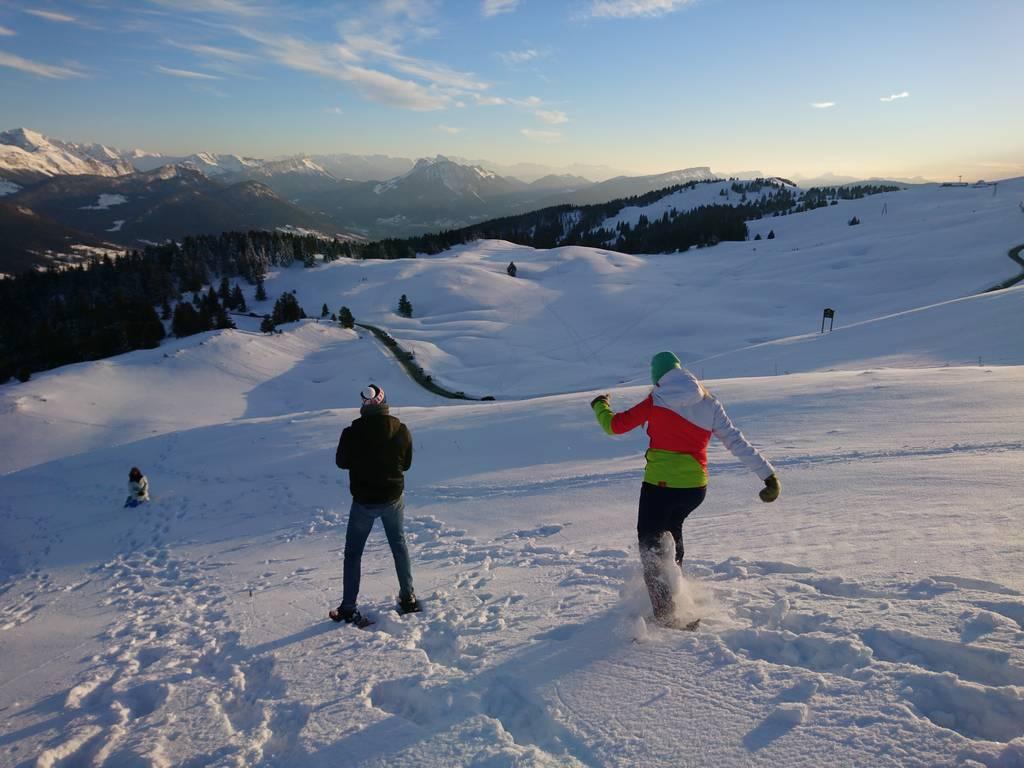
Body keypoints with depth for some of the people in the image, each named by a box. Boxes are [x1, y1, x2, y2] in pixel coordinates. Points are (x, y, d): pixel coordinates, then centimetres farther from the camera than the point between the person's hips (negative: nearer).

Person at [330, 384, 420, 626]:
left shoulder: (352, 433, -17)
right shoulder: (401, 430, -10)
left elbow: (341, 462, -1)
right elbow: (406, 463, 2)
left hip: (363, 501, -2)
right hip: (393, 498, 2)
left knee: (353, 552, 12)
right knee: (399, 545, 21)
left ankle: (348, 609, 15)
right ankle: (408, 598, 28)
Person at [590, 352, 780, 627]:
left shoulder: (656, 401, -7)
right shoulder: (709, 403, 2)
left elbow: (614, 426, -1)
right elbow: (738, 442, 0)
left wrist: (600, 406, 20)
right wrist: (769, 475, 2)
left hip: (660, 485, -5)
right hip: (696, 487, 5)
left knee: (650, 546, 8)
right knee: (671, 529, 32)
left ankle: (666, 614, 1)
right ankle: (675, 590, 42)